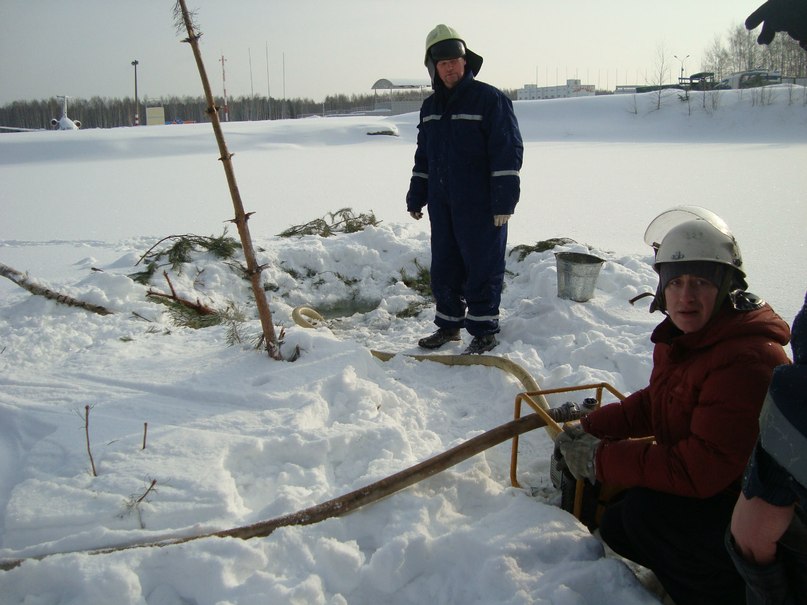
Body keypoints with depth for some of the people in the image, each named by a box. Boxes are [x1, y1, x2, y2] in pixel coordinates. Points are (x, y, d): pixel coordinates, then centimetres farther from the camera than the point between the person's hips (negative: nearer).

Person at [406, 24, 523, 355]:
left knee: (482, 269, 1)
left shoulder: (489, 99, -9)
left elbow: (508, 152, -13)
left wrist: (503, 202, -18)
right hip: (442, 205, 7)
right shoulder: (431, 106, 12)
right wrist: (416, 197, 17)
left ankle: (484, 331, 12)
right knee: (444, 268, 13)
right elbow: (423, 156, 20)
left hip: (480, 206, -7)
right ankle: (449, 324, 27)